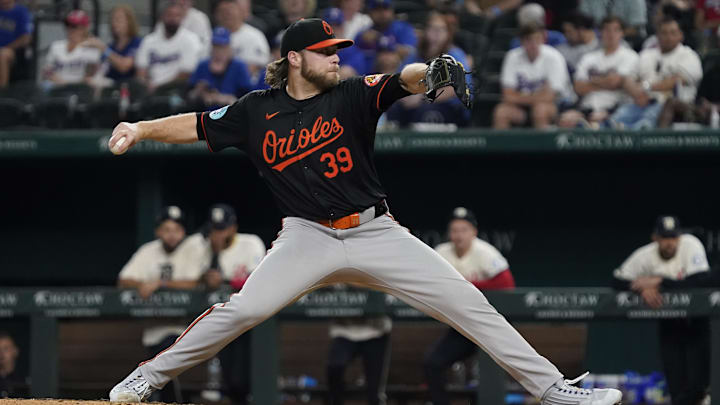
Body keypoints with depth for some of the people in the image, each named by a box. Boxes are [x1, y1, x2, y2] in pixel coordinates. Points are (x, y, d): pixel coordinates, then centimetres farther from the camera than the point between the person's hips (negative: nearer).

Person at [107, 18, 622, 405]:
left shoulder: (353, 95, 0)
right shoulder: (257, 111, 4)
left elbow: (403, 80, -17)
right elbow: (197, 126, 12)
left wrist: (429, 73, -40)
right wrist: (140, 129, -2)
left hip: (376, 233, 1)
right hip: (308, 238, -1)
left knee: (467, 302, -7)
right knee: (241, 310, -19)